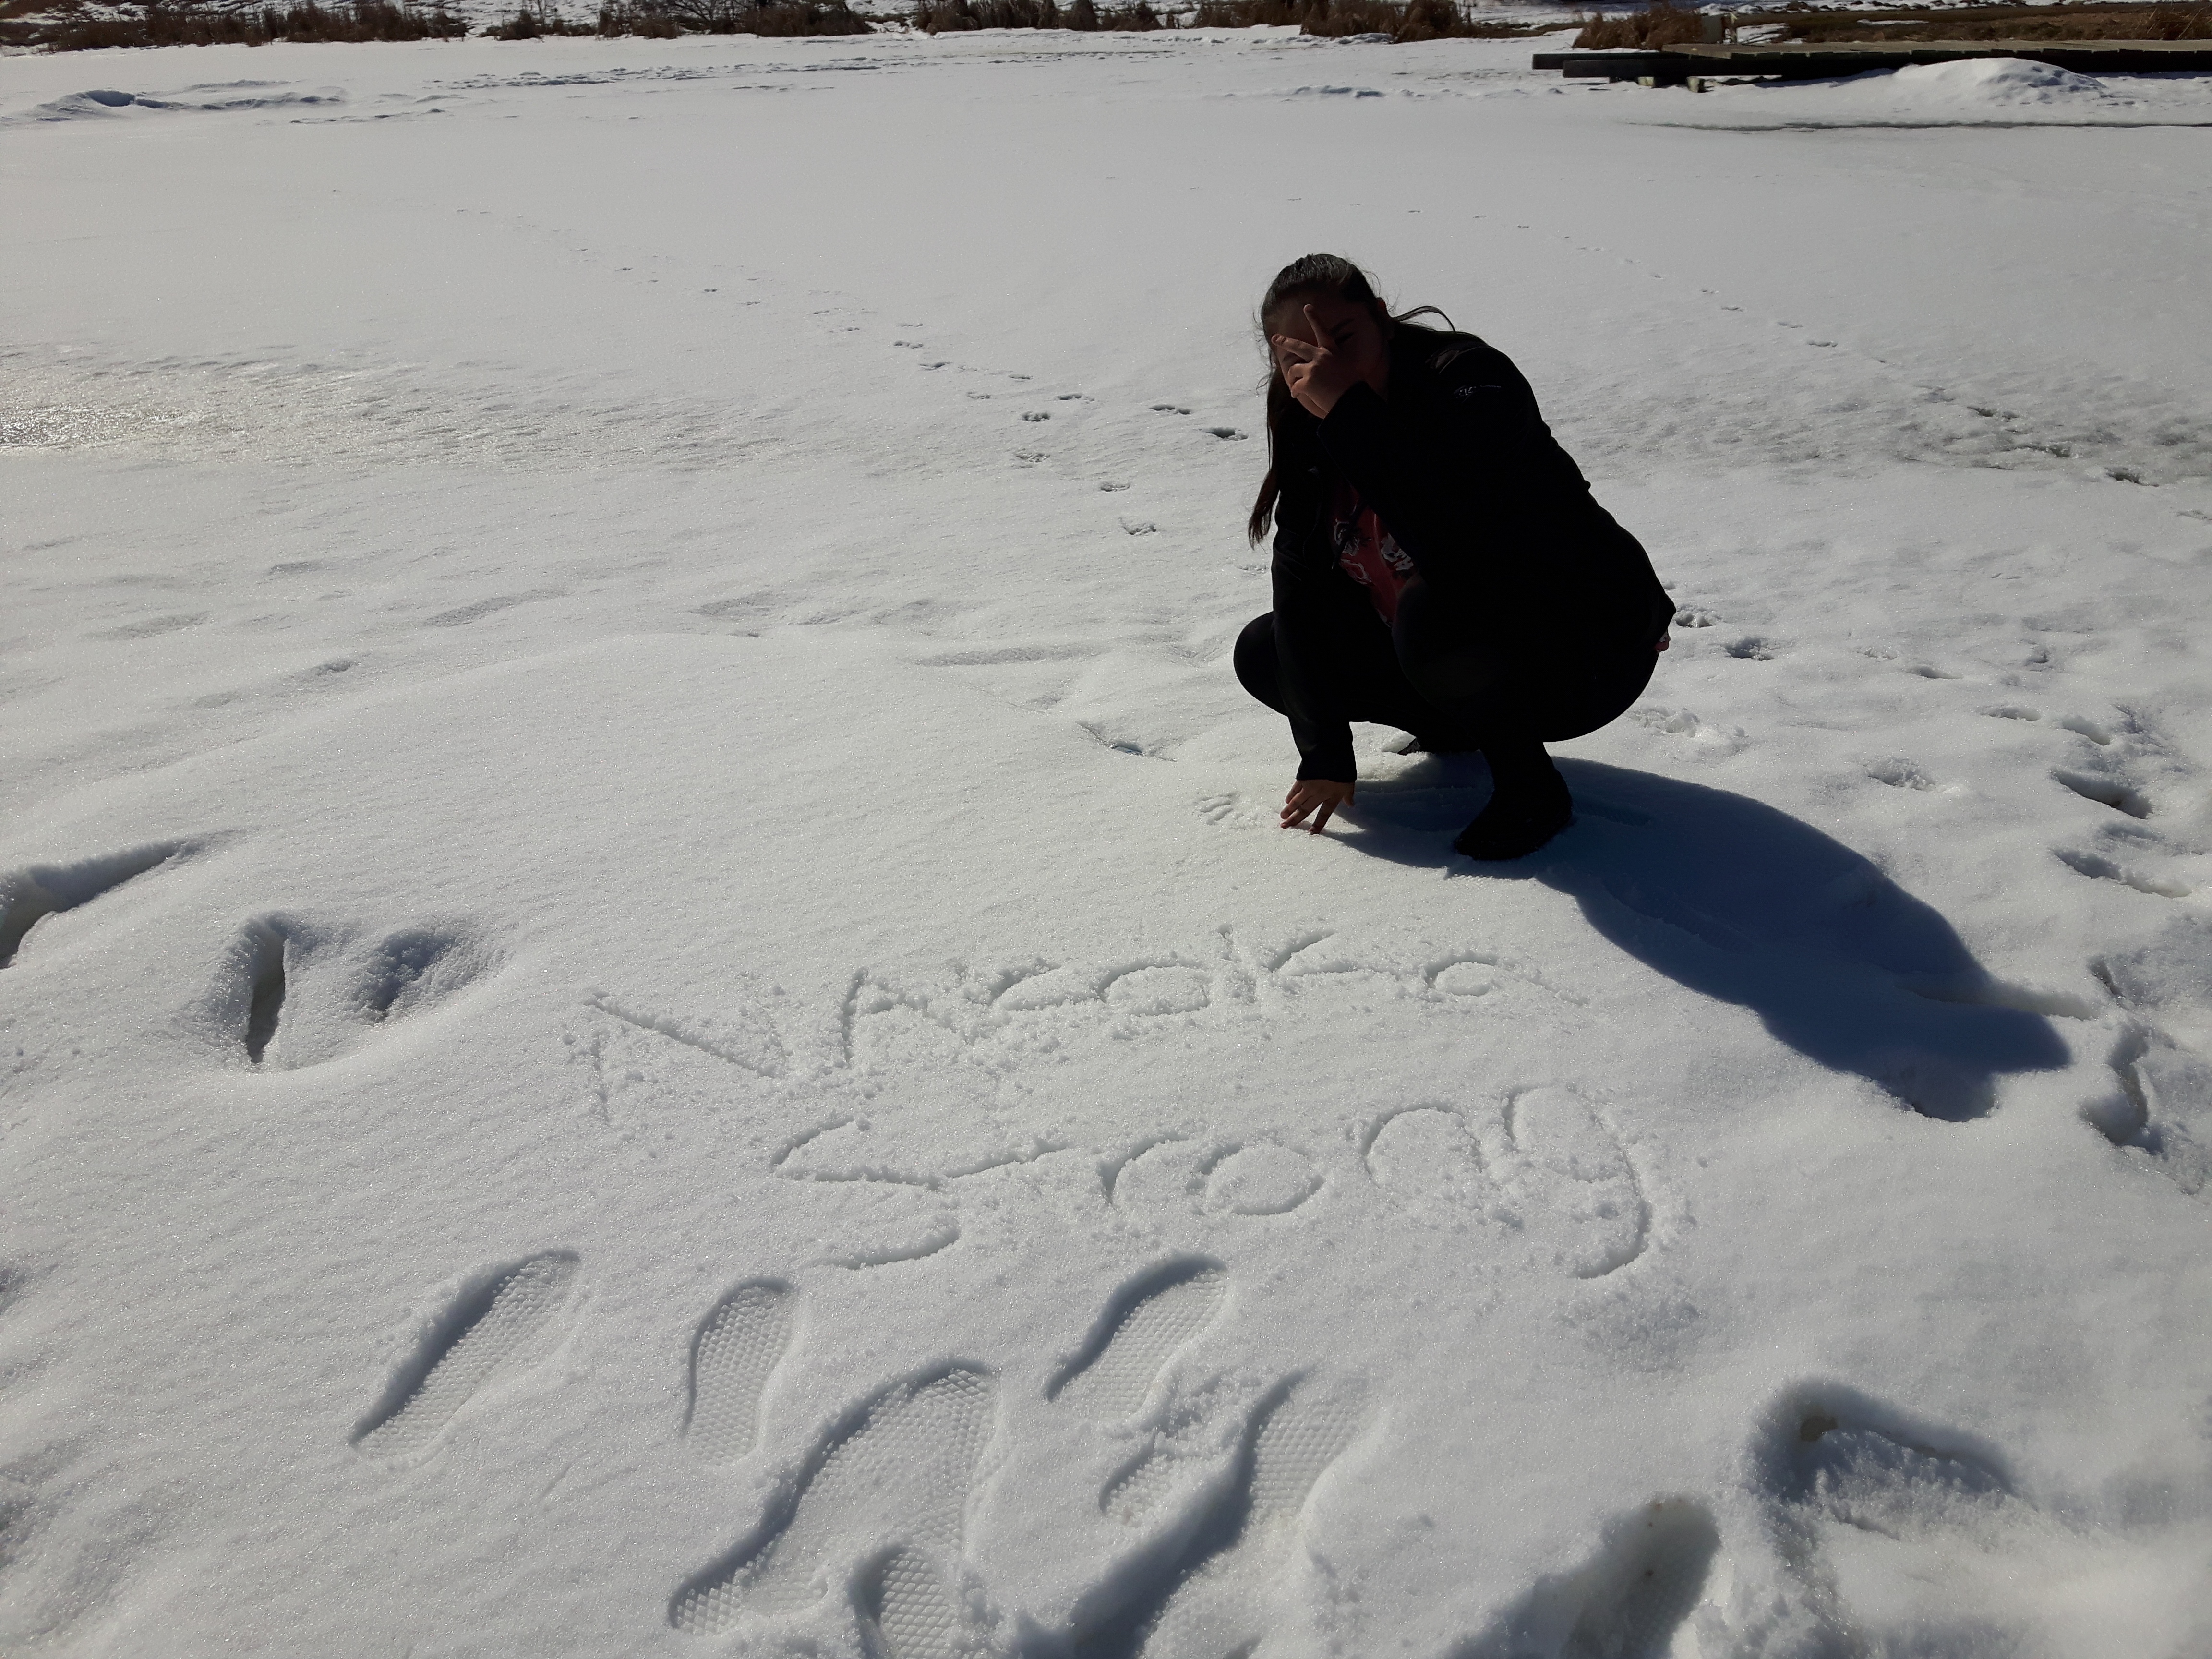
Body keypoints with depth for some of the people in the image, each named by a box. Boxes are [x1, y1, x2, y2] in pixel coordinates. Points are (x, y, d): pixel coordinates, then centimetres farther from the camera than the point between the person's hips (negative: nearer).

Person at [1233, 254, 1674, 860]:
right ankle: (1459, 731, 13)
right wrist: (1324, 757, -14)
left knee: (1434, 608, -37)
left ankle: (1531, 788, -12)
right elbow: (1301, 585, -9)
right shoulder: (1309, 432, -3)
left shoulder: (1467, 381, -24)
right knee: (1263, 654, -2)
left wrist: (1349, 413, -39)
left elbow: (1455, 545, -42)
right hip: (1438, 648, 8)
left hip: (1589, 652, -7)